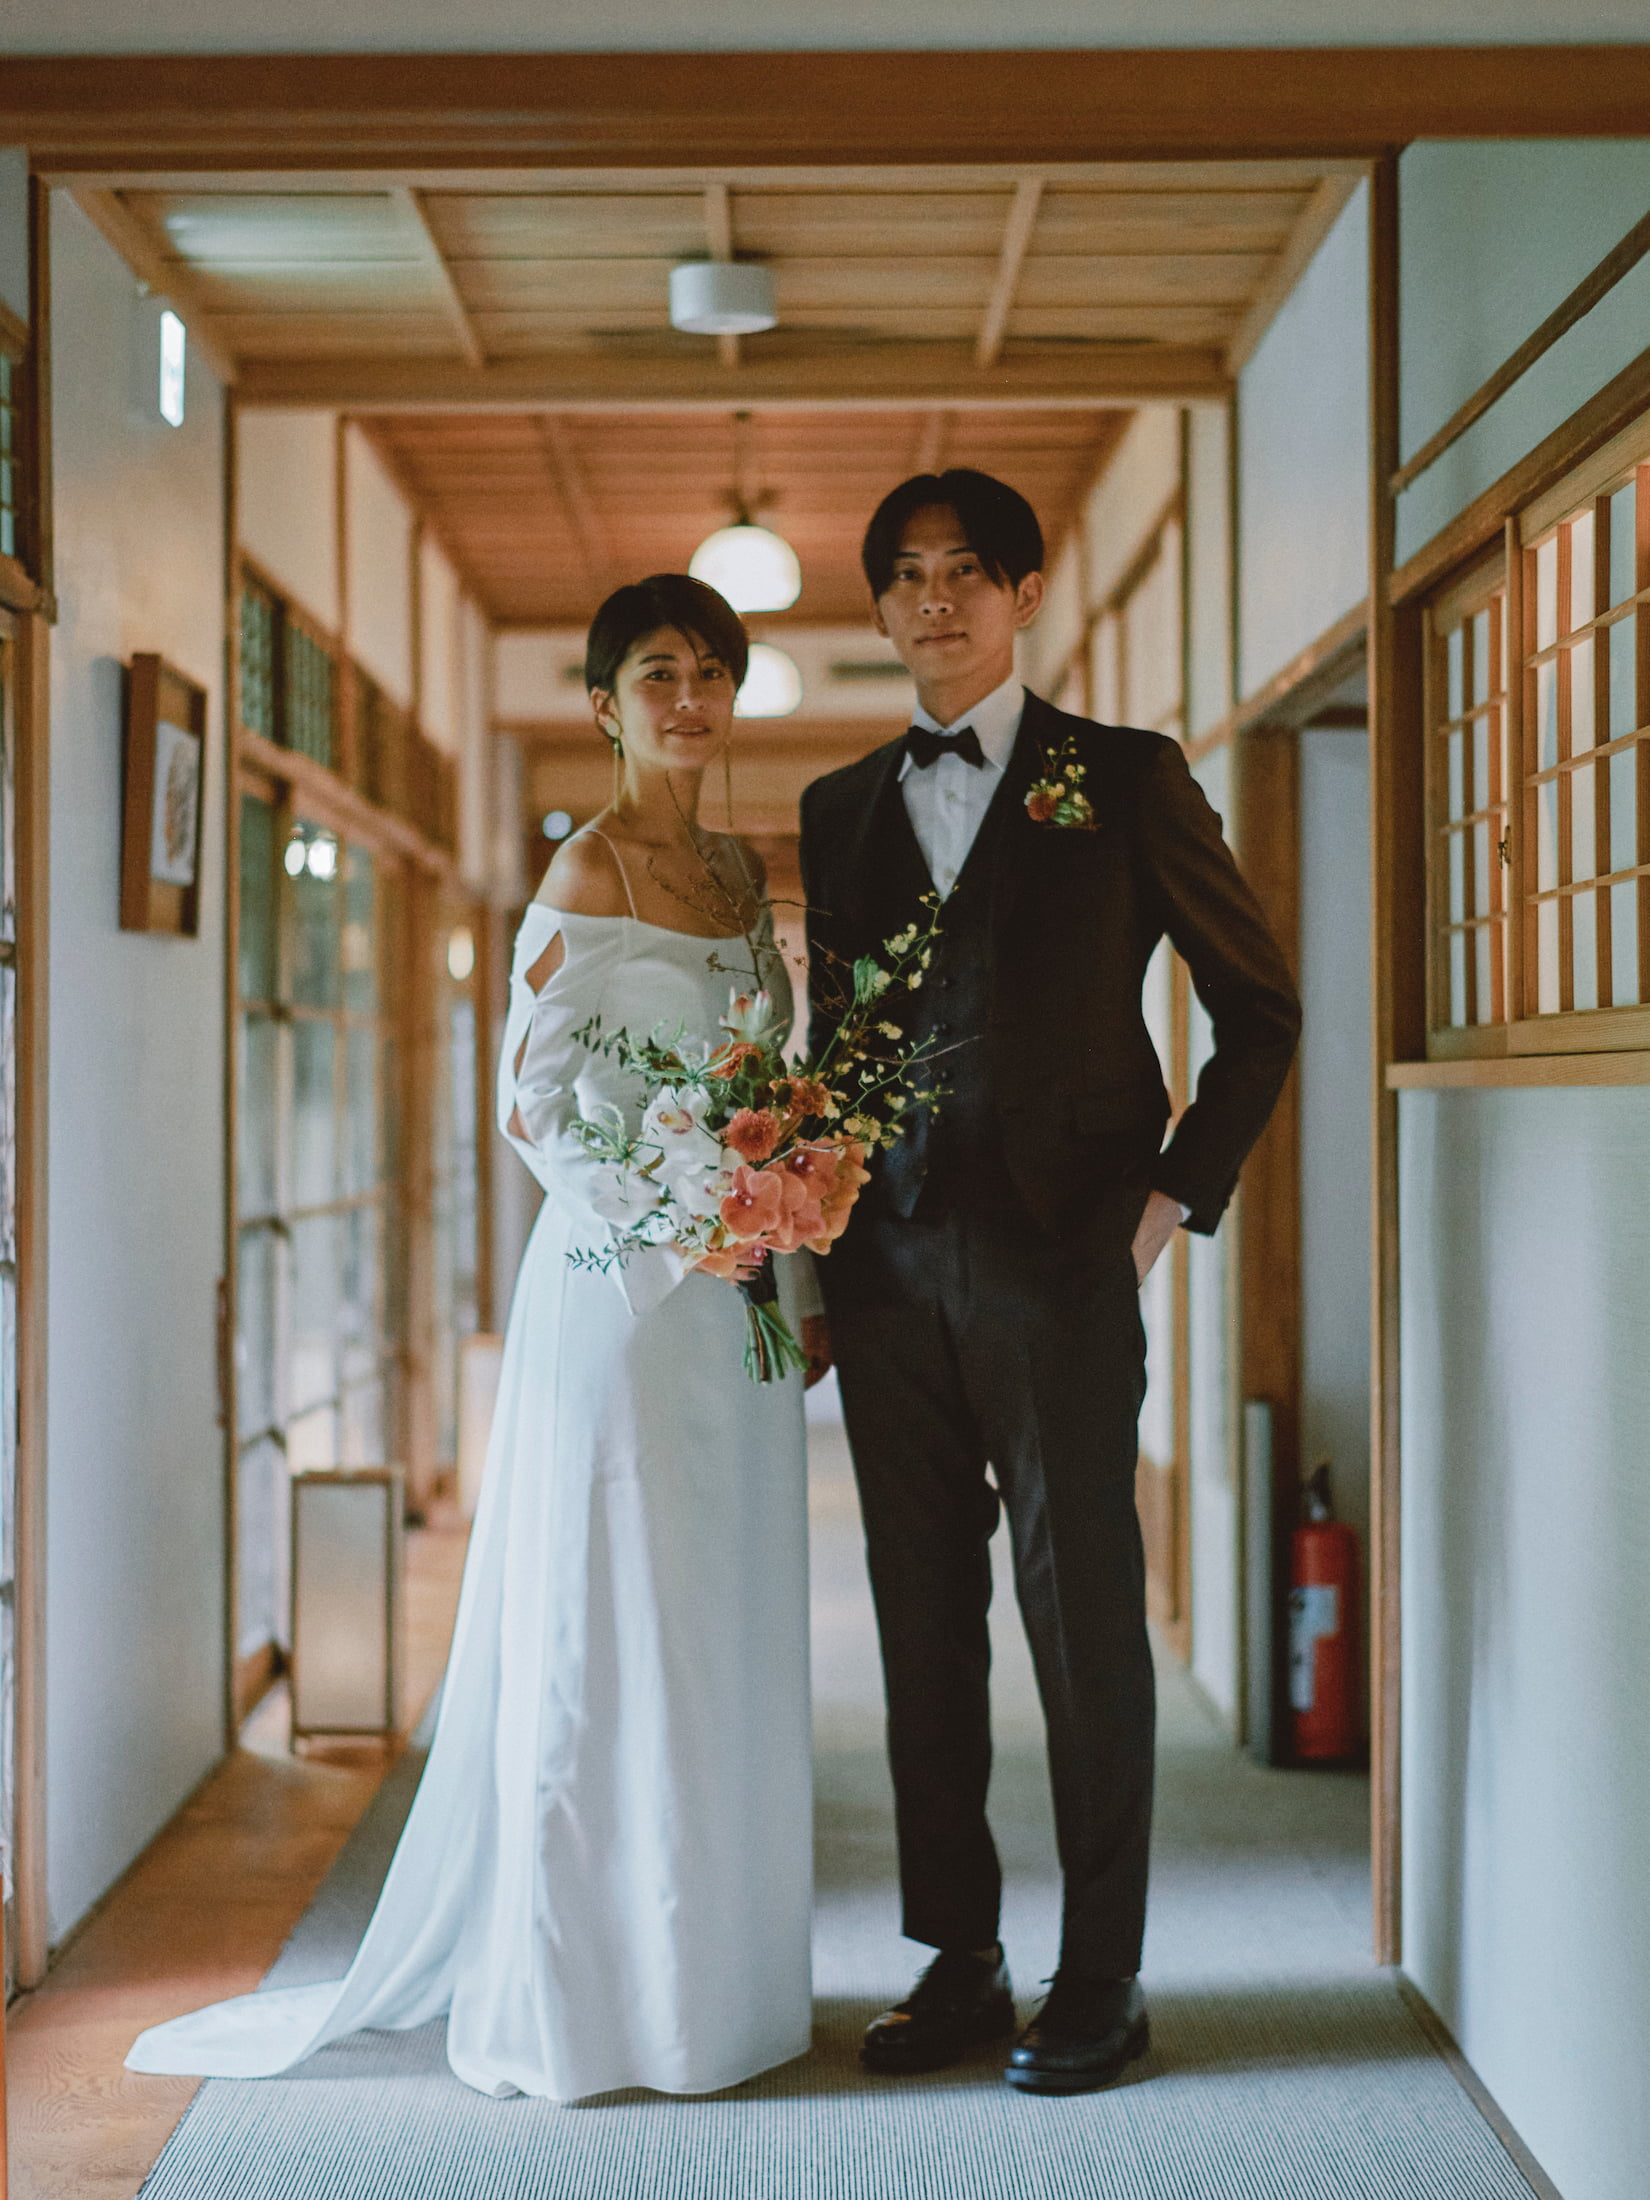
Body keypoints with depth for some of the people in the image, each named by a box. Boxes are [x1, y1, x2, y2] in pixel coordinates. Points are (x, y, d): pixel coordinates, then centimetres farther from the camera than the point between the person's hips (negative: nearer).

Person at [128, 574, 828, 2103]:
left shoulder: (738, 873, 14)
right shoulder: (589, 870, -8)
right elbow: (531, 1100, -12)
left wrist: (797, 1273, 12)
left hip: (735, 1299, 8)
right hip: (619, 1287, -7)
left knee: (724, 1629, 12)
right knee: (605, 1623, -1)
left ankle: (706, 1971, 25)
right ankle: (583, 1993, 11)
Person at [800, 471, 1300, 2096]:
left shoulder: (1123, 778, 3)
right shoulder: (839, 808, 15)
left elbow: (1258, 1007, 6)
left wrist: (1176, 1195, -1)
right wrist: (816, 1243, 10)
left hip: (1057, 1259, -4)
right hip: (889, 1273, 4)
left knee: (1083, 1618, 1)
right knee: (922, 1627, 8)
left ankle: (1100, 1985, 11)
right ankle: (958, 1963, 19)